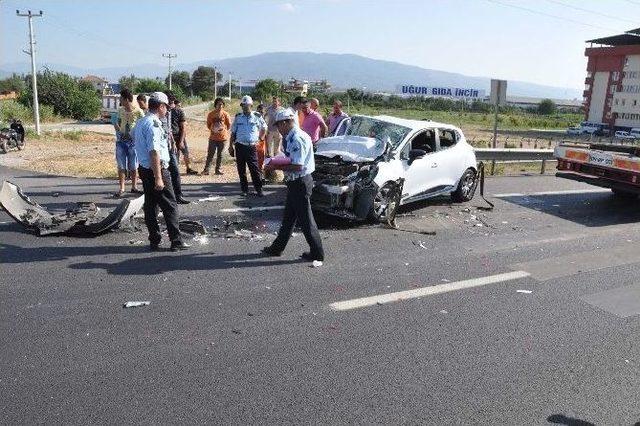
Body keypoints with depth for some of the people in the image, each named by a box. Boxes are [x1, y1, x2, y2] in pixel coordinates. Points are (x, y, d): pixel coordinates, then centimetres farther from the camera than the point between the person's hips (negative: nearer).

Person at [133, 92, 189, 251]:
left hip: (144, 168, 9)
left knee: (150, 206, 11)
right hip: (157, 170, -9)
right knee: (170, 207, -1)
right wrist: (158, 178, -25)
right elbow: (154, 152, -23)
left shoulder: (140, 122, 14)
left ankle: (154, 241, 17)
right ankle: (176, 241, 5)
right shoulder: (154, 124, -17)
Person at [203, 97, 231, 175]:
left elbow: (229, 125, 8)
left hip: (223, 137, 0)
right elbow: (208, 125, 11)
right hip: (213, 137, 0)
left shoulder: (225, 114, 1)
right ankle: (206, 169, 2)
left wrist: (223, 128, -1)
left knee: (220, 154, 7)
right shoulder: (211, 114, 2)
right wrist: (212, 129, 0)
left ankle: (218, 169, 16)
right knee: (210, 154, -2)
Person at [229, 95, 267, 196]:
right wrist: (231, 146, 5)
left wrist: (260, 138, 10)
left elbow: (264, 128, 19)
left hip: (252, 147, -2)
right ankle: (244, 190, 16)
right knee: (241, 170, 6)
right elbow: (233, 133, 9)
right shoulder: (237, 117, 6)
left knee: (255, 169, -6)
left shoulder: (257, 117, 2)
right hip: (240, 146, 2)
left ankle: (259, 189, 1)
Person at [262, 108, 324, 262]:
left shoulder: (297, 139, -21)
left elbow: (297, 166, -25)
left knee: (305, 218, 0)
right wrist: (276, 163, 5)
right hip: (296, 182, 10)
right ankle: (277, 248, 31)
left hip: (300, 183, -10)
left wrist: (276, 167, -17)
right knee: (288, 217, 18)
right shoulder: (291, 137, 10)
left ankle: (317, 253, 12)